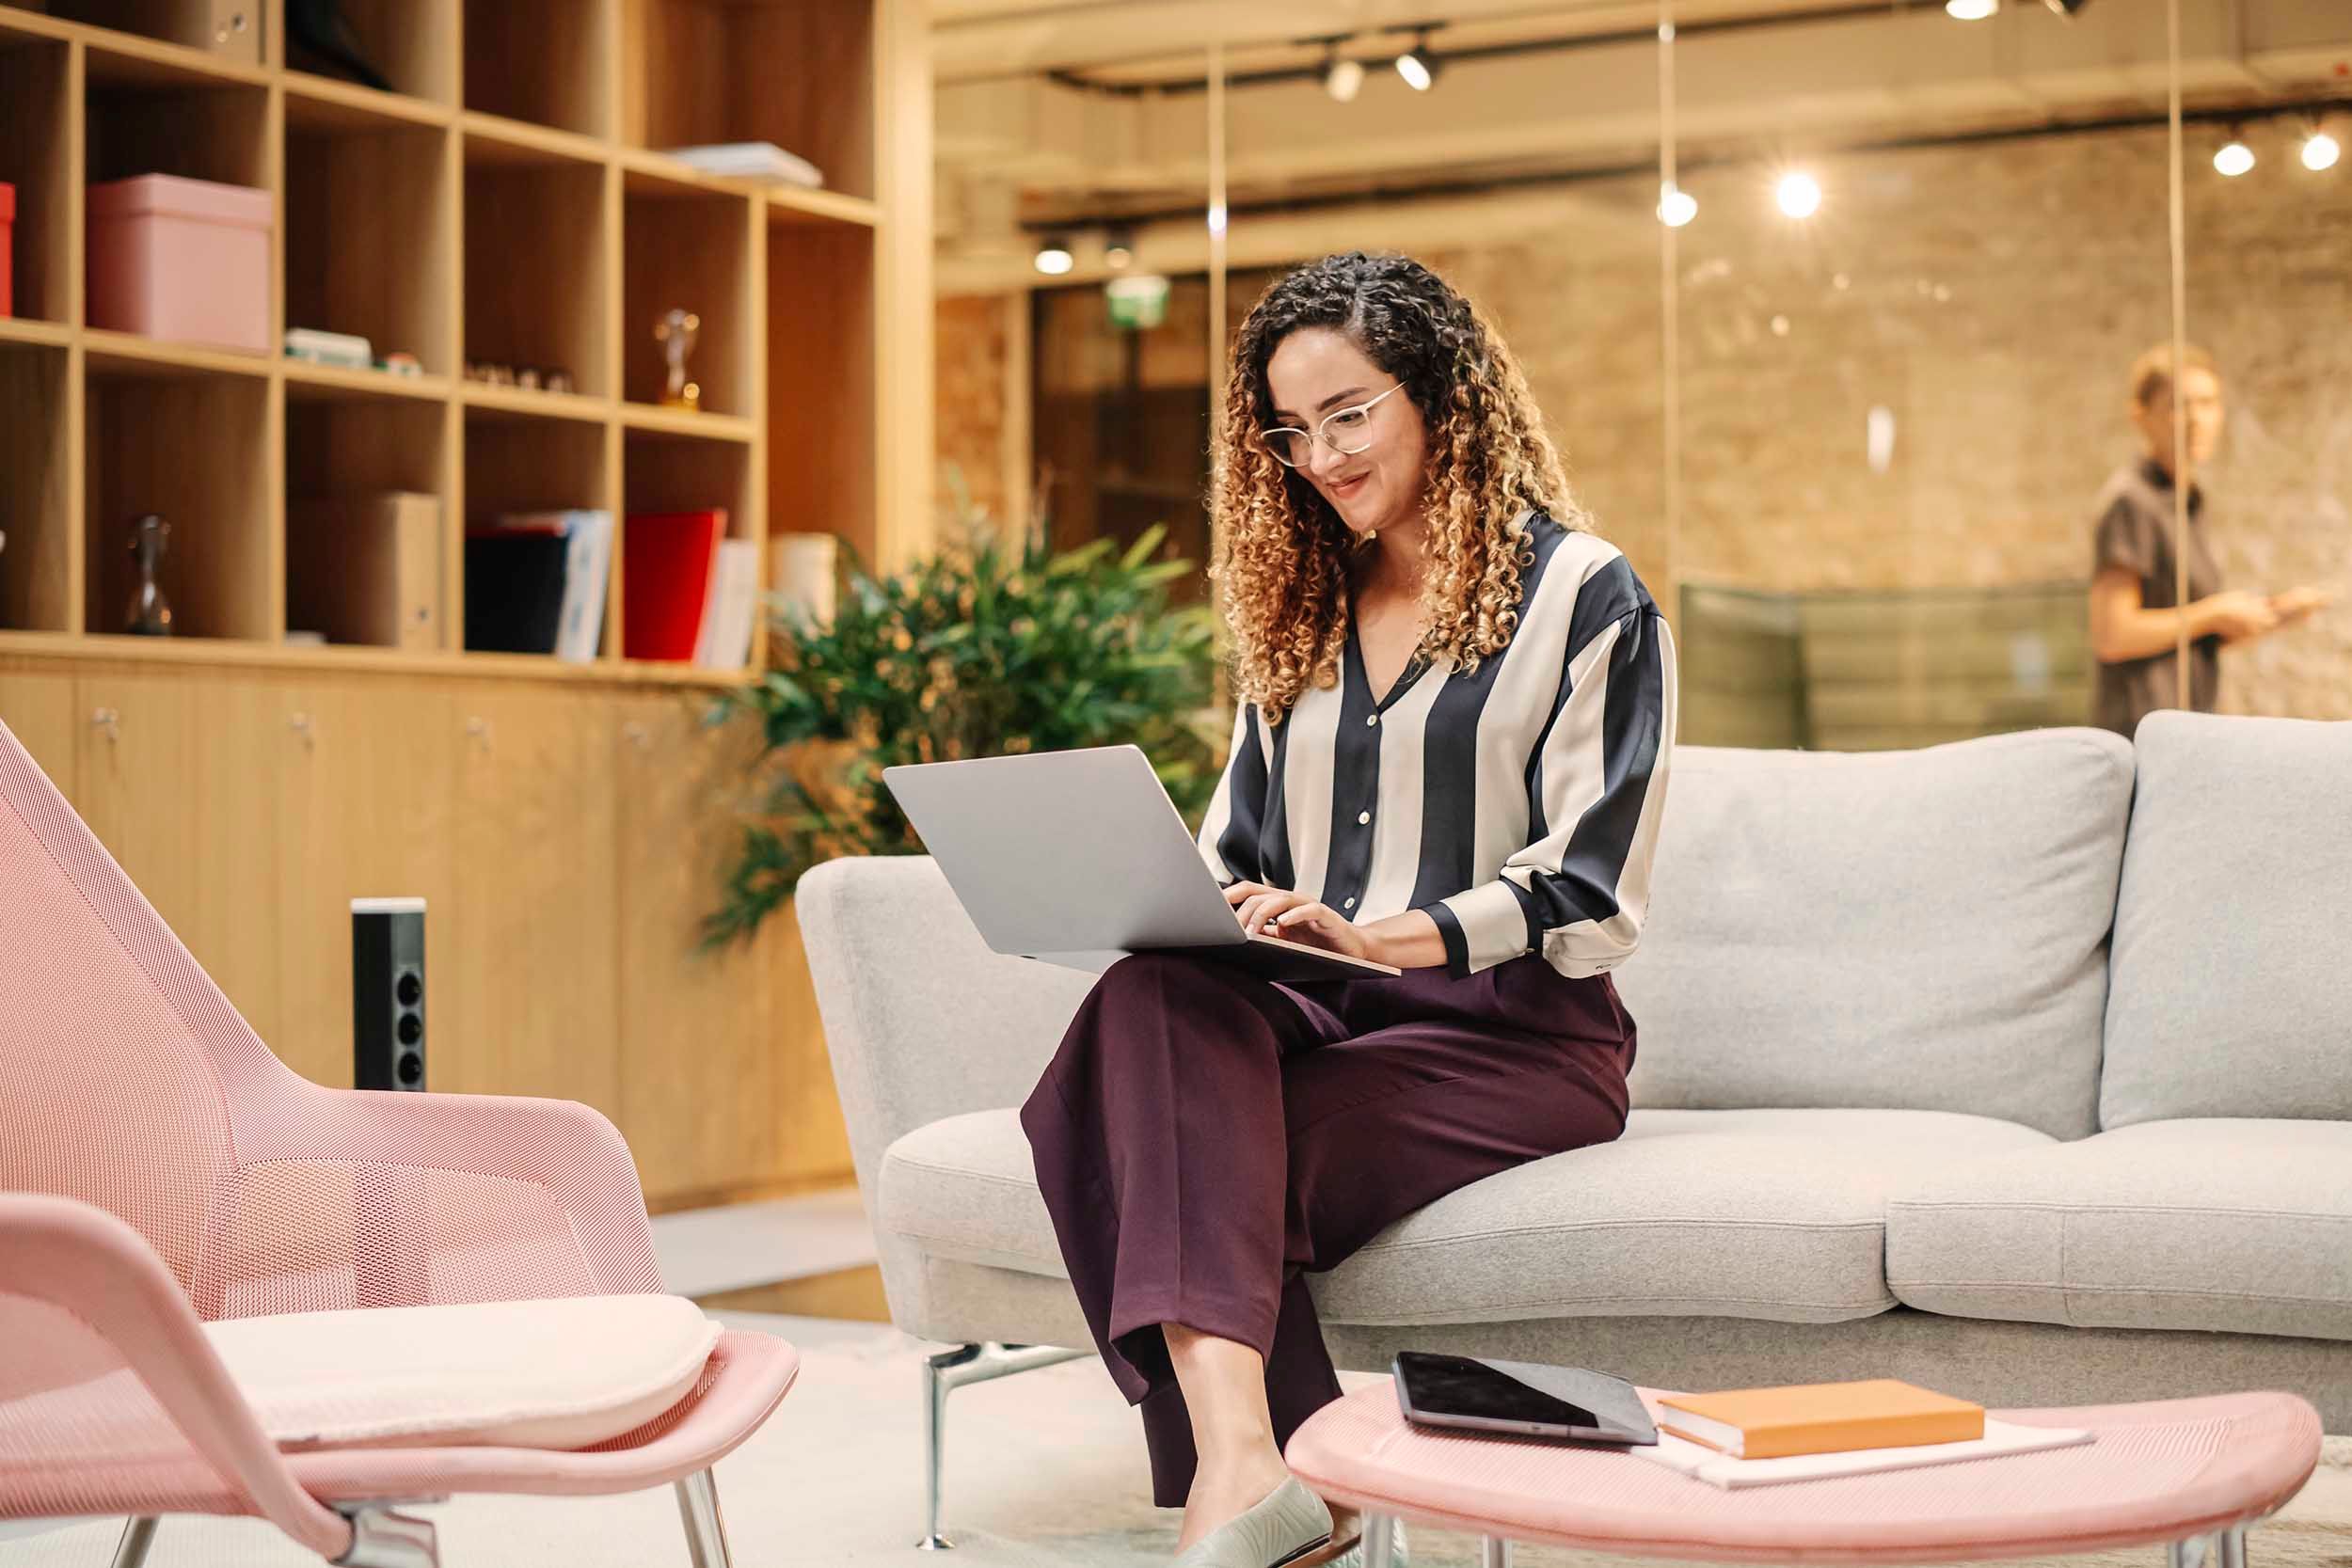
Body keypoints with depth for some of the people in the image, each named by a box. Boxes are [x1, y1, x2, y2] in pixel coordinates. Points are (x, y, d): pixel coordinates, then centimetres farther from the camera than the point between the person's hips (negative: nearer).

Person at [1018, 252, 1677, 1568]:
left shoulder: (1583, 596, 3)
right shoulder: (1302, 609, 23)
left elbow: (1587, 895, -7)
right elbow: (1234, 861, 22)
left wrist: (1373, 936, -22)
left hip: (1510, 1034, -5)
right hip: (1314, 1014, 5)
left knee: (1191, 1152, -32)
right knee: (1152, 1002, -33)